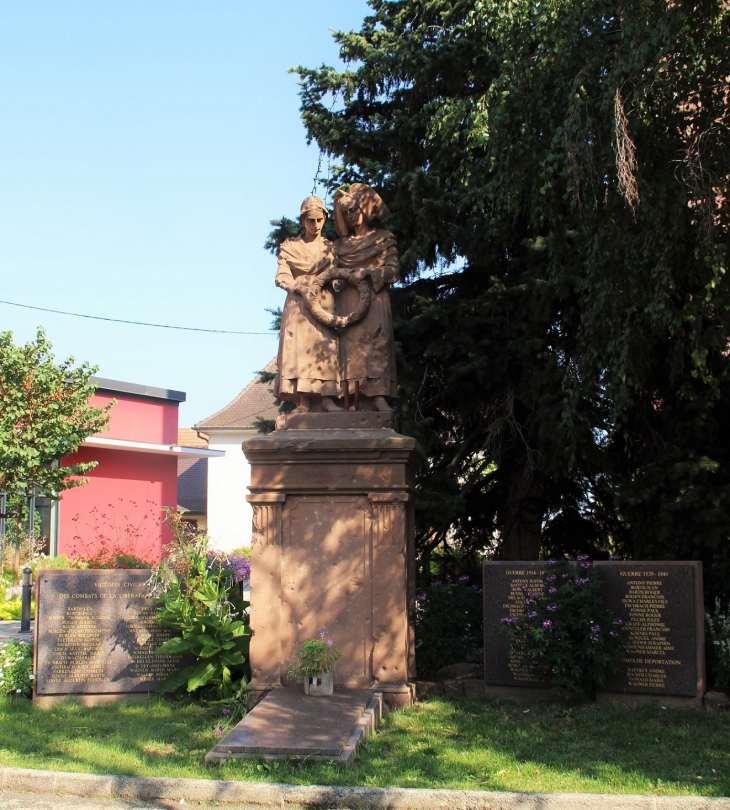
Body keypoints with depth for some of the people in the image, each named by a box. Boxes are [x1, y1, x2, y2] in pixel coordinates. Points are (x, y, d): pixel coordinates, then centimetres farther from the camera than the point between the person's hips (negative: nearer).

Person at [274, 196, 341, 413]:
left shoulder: (330, 247, 16)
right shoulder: (290, 246, 11)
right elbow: (281, 277, 1)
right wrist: (300, 287, -16)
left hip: (325, 305, 1)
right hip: (298, 305, -1)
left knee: (325, 348, -11)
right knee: (299, 348, -13)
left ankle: (326, 397, -15)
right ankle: (303, 401, -18)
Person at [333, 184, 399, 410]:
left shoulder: (384, 238, 11)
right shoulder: (341, 244, 23)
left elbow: (394, 270, 0)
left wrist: (367, 272, -13)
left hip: (373, 300, -3)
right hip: (348, 304, 3)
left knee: (374, 348, -16)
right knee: (352, 349, -8)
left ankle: (379, 399, -23)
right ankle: (366, 407, -14)